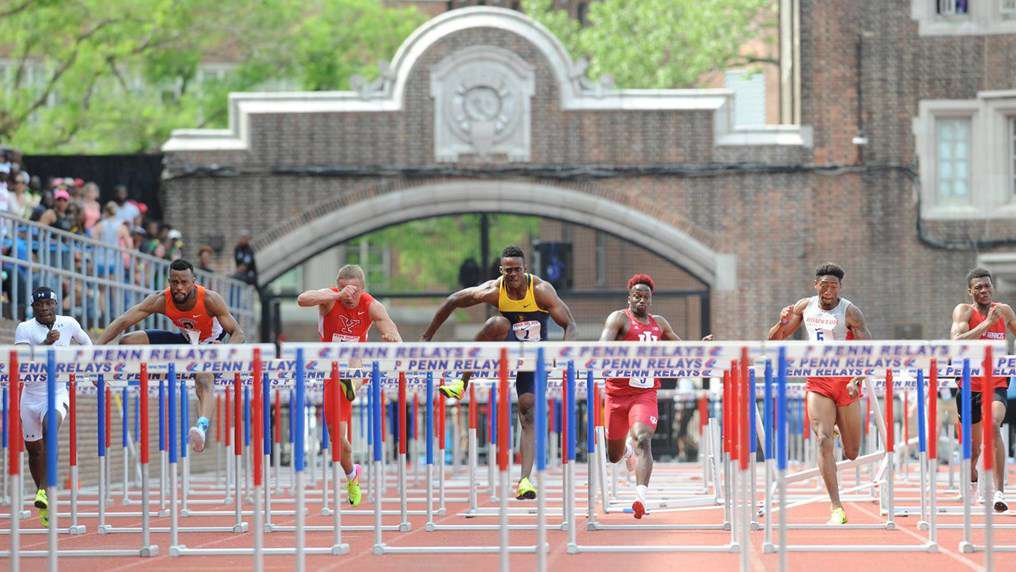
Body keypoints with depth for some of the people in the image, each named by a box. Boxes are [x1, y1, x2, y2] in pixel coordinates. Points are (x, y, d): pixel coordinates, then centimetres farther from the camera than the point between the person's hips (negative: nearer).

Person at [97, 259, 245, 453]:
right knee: (128, 342, -9)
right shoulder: (161, 300, -24)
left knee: (204, 384, -37)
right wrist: (97, 347, -35)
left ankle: (202, 427, -61)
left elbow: (237, 333, -28)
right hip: (184, 341, 5)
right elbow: (123, 322, -24)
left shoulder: (210, 300, -31)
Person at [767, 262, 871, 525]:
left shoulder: (850, 312, -10)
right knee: (823, 441, -20)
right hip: (818, 383, 1)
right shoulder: (805, 307, 1)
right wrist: (783, 322, -13)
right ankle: (837, 508, -20)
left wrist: (857, 380, -29)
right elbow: (774, 340, 9)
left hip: (846, 382, -1)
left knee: (851, 453, 9)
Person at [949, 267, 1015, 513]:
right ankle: (972, 477, 47)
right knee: (973, 443, 11)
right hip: (970, 384, 0)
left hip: (996, 384, 0)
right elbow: (956, 342, -22)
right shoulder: (964, 311, -5)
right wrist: (986, 323, -26)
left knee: (993, 425, -27)